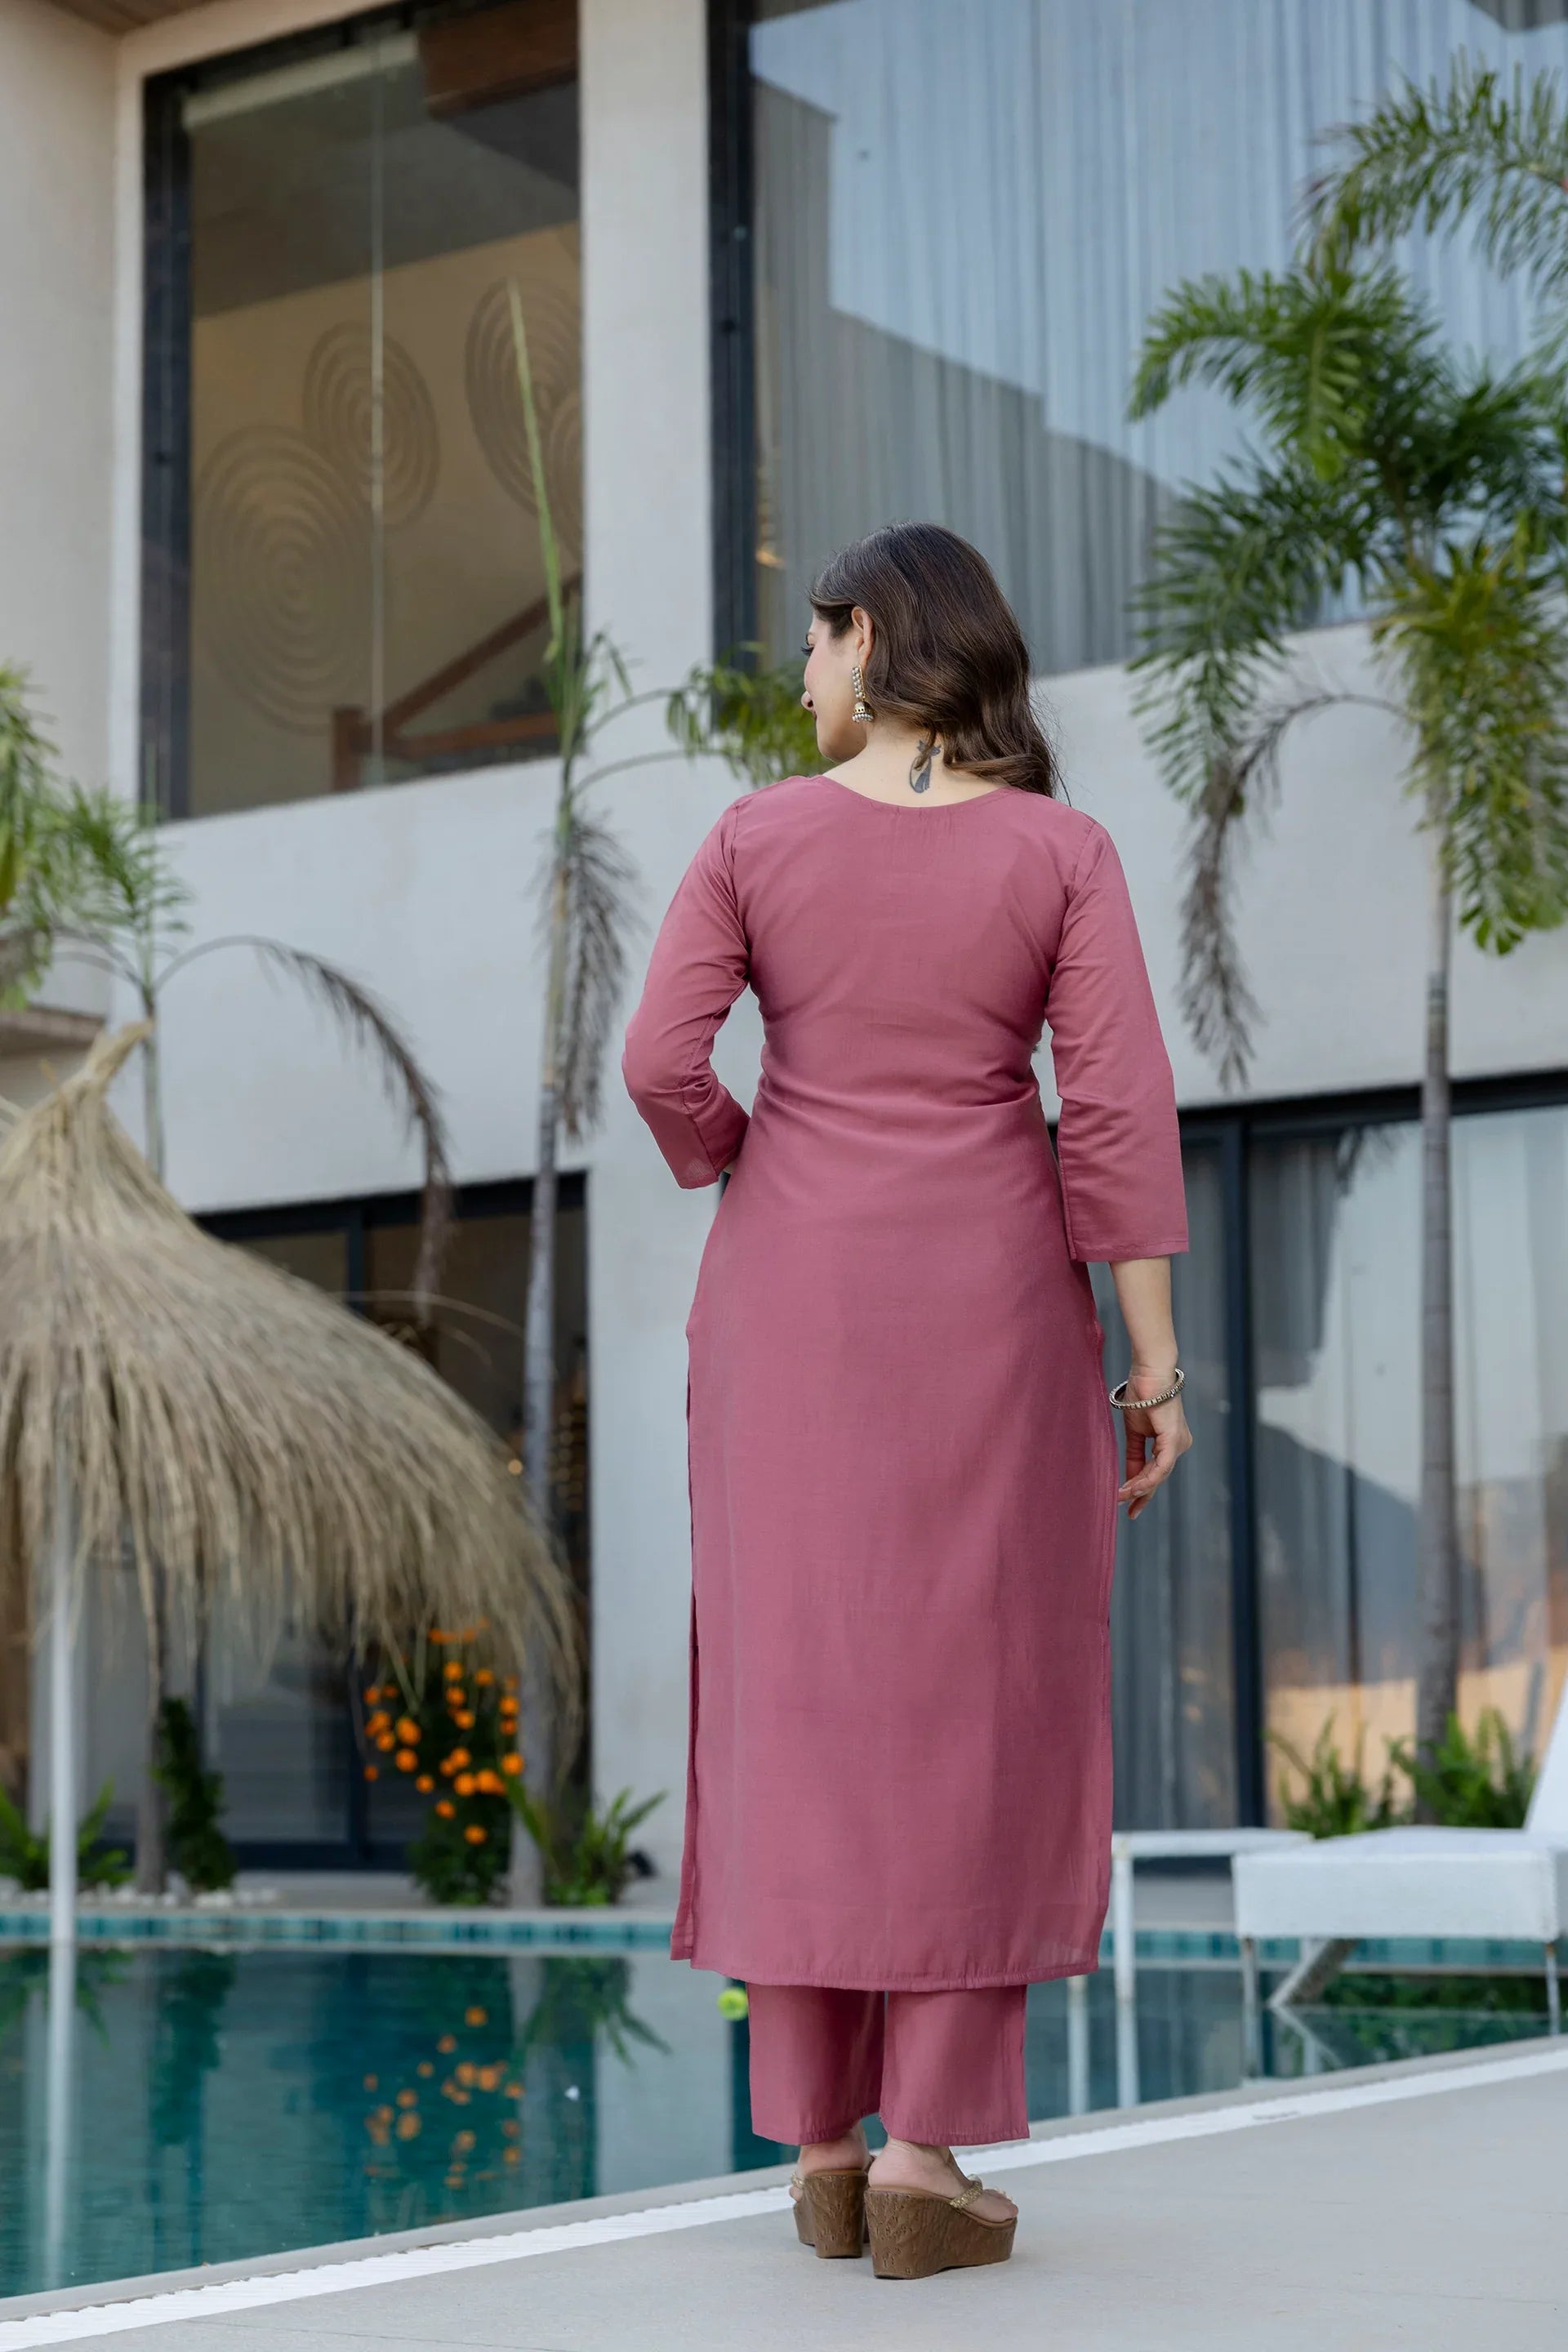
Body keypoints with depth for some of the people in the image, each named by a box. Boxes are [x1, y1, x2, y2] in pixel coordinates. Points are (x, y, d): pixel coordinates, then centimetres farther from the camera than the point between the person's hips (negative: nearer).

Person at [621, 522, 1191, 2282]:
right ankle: (922, 2157, 0)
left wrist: (747, 1179, 12)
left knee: (801, 1693, 6)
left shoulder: (756, 836, -2)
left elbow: (662, 1065, -9)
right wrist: (1155, 1355, -7)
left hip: (796, 1292, 1)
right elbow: (1118, 1108, -10)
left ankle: (821, 2150, 8)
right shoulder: (1061, 850, -3)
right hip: (990, 1303, -1)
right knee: (973, 1705, 3)